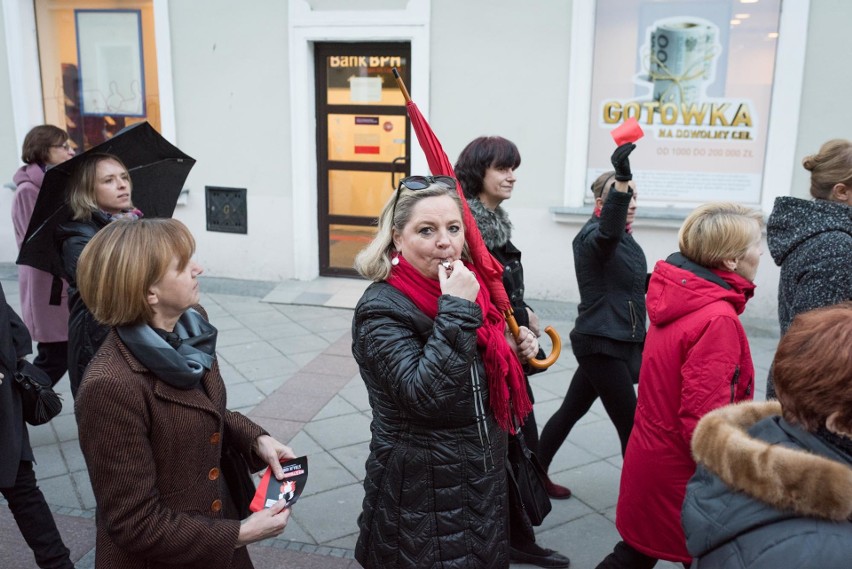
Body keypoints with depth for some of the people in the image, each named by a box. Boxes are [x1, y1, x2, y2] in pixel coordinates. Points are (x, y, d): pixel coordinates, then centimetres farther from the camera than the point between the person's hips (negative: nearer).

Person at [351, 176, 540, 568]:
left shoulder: (466, 287, 1)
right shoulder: (382, 310, -21)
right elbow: (424, 395, -33)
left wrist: (513, 348, -2)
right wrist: (456, 311, -32)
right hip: (422, 494, -7)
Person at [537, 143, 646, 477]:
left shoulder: (625, 237, 14)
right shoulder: (592, 236, -16)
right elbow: (608, 231, -42)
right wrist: (621, 179, -57)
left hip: (612, 342, 9)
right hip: (601, 344, -9)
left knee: (571, 411, 16)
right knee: (631, 426, -3)